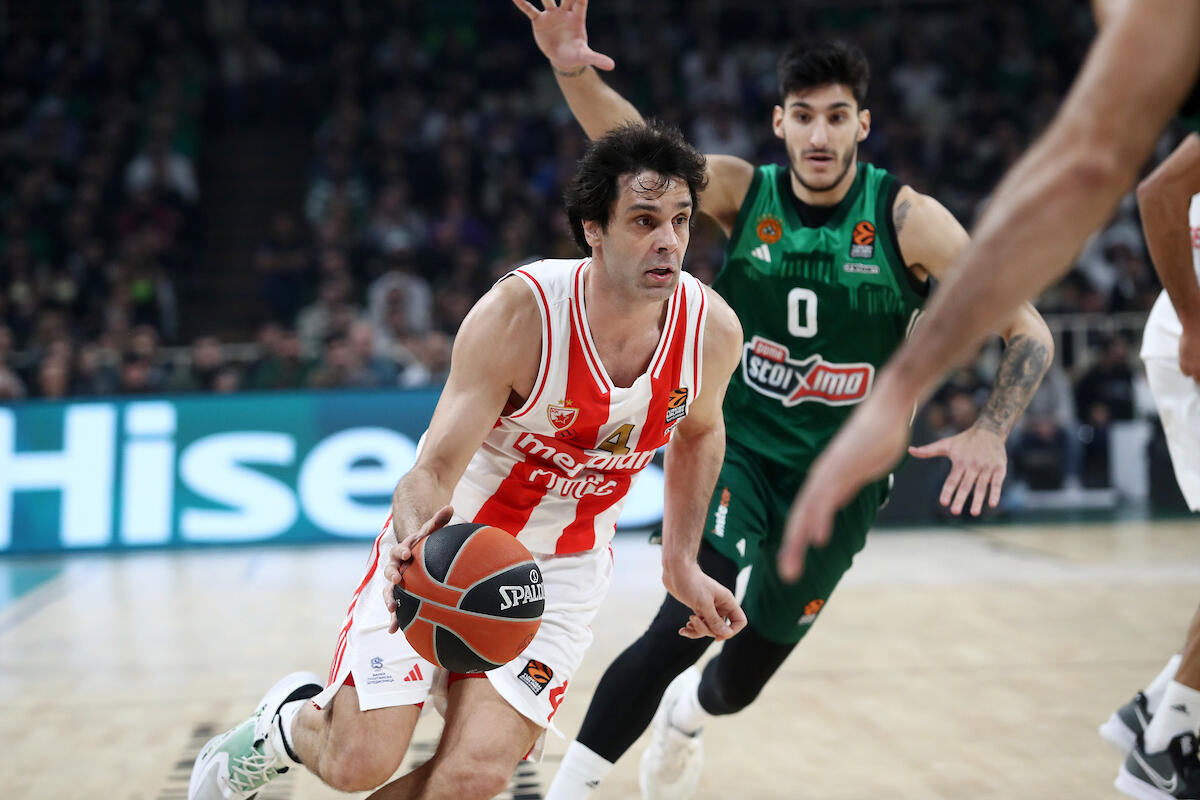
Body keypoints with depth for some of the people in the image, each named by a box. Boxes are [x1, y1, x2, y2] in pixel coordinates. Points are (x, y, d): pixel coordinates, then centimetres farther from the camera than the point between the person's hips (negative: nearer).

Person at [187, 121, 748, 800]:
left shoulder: (712, 328, -15)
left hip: (564, 568, 3)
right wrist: (417, 542, -48)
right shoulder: (521, 312, -27)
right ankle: (288, 722, 27)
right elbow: (434, 471, -26)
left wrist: (682, 562, 5)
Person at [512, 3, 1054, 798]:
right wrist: (574, 72, -44)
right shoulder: (744, 194, -9)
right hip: (736, 445, -1)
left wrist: (990, 431, -28)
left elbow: (1029, 331, -12)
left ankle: (687, 711, 51)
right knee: (692, 620, -26)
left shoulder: (906, 219, -13)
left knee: (742, 681, 13)